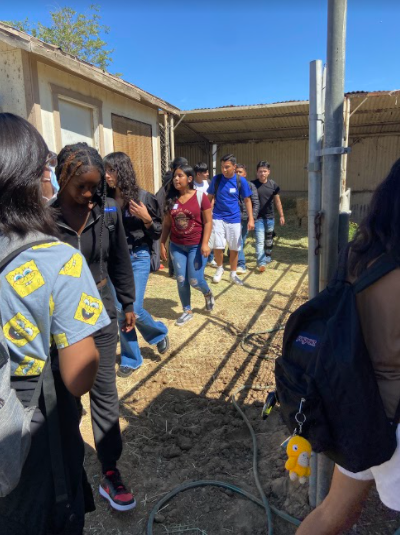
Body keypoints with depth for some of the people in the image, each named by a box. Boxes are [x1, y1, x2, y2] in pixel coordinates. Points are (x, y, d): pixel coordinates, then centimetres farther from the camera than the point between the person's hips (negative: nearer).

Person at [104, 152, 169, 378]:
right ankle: (131, 359, 24)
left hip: (138, 258, -4)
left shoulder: (143, 197, -8)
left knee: (134, 309, -9)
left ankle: (160, 332, 25)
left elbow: (158, 233, -3)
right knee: (120, 310, 6)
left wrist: (146, 218, -20)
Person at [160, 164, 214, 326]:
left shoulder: (200, 196, -9)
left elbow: (208, 222, -8)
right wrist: (162, 244, 6)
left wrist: (205, 243, -17)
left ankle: (208, 293, 32)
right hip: (177, 246, 4)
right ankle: (187, 311, 25)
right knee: (181, 281, 7)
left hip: (196, 245, -4)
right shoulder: (171, 199, 1)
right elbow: (166, 224, 7)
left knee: (195, 280, -3)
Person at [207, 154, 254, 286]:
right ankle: (219, 268, 20)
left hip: (234, 219, 0)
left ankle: (233, 274, 24)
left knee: (234, 248, 6)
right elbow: (210, 198, 5)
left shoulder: (241, 181, -5)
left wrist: (251, 219, -5)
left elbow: (247, 200, 1)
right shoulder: (216, 179, -3)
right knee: (218, 246, -8)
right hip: (218, 217, 0)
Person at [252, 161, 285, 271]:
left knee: (269, 240, 17)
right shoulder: (253, 184, -7)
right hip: (258, 218, -4)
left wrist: (281, 215, 11)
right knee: (260, 241, -11)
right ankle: (261, 263, -14)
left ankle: (267, 257, 37)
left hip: (270, 217, 4)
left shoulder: (273, 184, 2)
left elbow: (277, 201, 9)